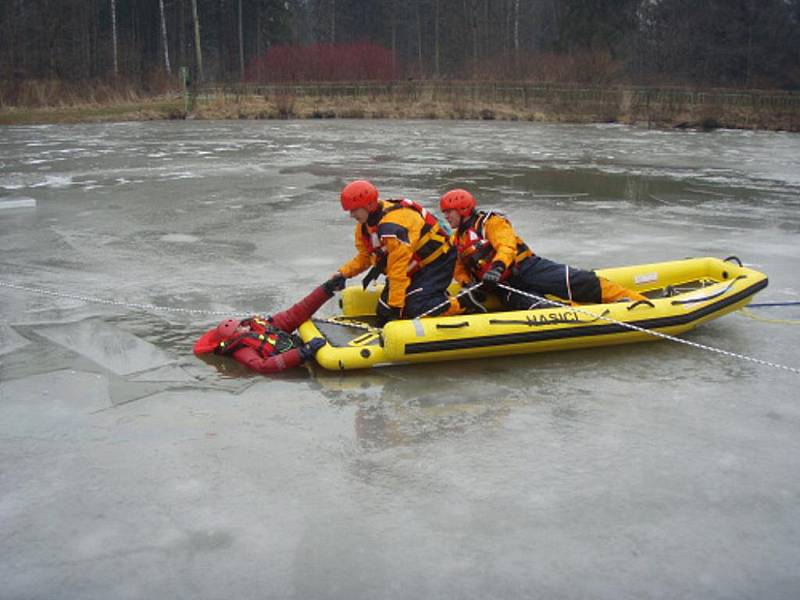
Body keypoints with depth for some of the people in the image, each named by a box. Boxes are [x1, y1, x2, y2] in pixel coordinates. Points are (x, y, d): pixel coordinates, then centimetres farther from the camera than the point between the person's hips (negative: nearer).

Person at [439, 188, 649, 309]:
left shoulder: (490, 221, 1)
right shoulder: (456, 240, 22)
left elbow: (506, 246, -13)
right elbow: (458, 269, 20)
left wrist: (497, 267, -33)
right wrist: (467, 282, -4)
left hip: (526, 268, -5)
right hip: (506, 287, 5)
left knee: (576, 281, -21)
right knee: (528, 304, -31)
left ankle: (629, 299, -18)